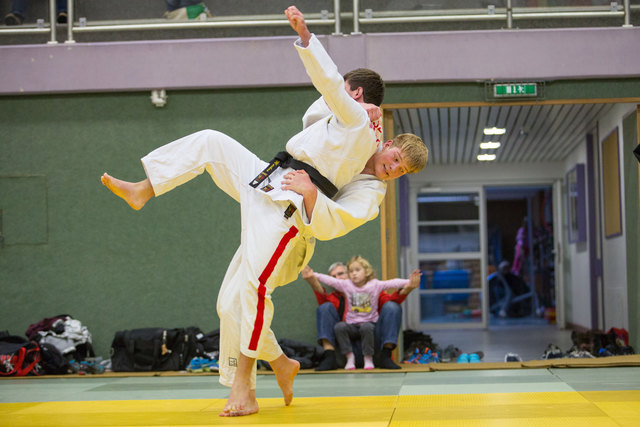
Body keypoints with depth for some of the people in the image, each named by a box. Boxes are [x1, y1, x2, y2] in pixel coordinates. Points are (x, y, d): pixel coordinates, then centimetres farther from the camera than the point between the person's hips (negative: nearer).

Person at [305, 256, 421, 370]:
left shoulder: (375, 285, -2)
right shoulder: (346, 285, 4)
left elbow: (392, 283, -13)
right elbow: (330, 281, -4)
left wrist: (409, 282, -26)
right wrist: (314, 275, -17)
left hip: (370, 322, -2)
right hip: (352, 324, 2)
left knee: (366, 327, -36)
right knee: (339, 326, -28)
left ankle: (368, 358, -17)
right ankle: (349, 357, -15)